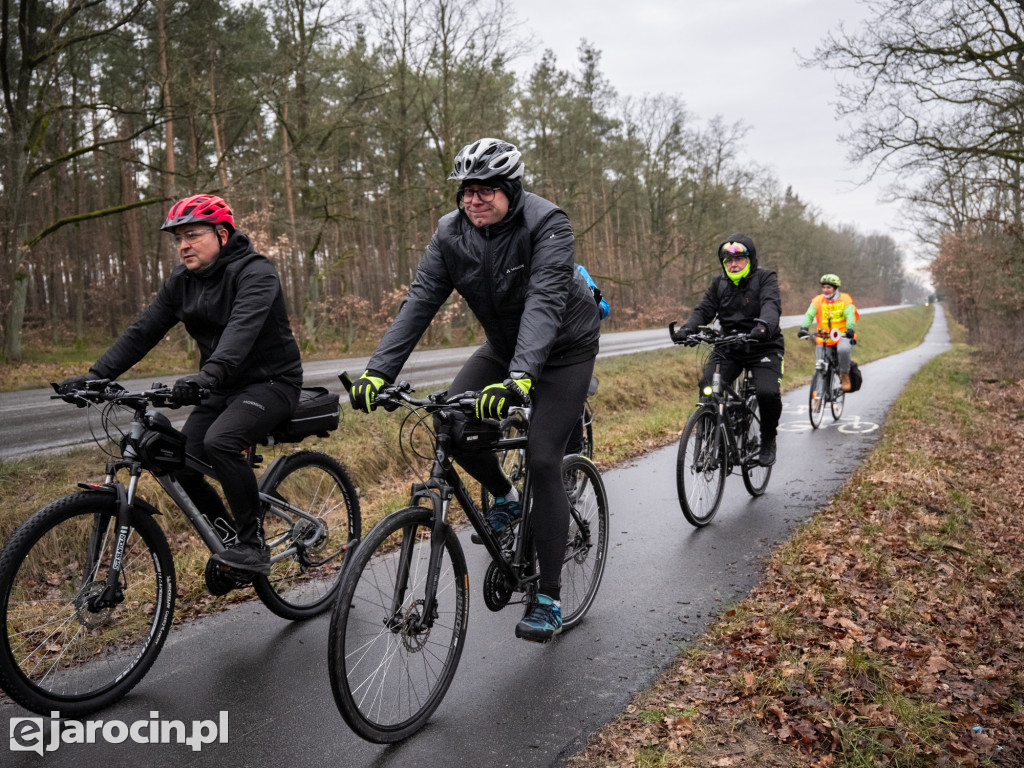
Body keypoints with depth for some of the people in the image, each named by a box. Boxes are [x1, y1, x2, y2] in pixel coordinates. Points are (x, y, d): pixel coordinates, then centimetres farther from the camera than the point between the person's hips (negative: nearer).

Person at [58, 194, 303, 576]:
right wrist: (94, 376, -10)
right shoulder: (182, 280, 6)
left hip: (270, 381, -7)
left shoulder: (255, 272, -17)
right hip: (220, 388, 7)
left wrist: (208, 375, -52)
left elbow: (243, 327, -36)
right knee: (181, 467, -6)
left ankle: (253, 544, -17)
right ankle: (229, 539, 16)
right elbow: (143, 331, 3)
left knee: (220, 441, -32)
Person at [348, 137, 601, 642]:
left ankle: (548, 599, -5)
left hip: (563, 349, -5)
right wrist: (378, 370, -29)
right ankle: (505, 500, 15)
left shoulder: (547, 224, -27)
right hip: (504, 344, 6)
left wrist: (520, 377, -54)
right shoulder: (452, 232, -11)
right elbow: (420, 301, -17)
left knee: (542, 458, -16)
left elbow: (544, 302, -40)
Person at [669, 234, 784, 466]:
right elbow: (704, 310, -1)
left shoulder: (766, 279, -5)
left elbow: (771, 305, -23)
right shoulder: (719, 283, 9)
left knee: (768, 393, -25)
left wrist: (764, 326, -46)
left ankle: (768, 441, 3)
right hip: (728, 348, 3)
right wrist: (687, 328, -23)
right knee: (707, 386, -20)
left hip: (763, 347, -3)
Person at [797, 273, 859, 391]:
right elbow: (809, 315, -12)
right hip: (824, 338, 2)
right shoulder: (818, 300, 0)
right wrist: (804, 328, -32)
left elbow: (850, 315, -17)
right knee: (821, 365, -4)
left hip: (842, 335, -2)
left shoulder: (845, 299, -4)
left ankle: (845, 375, -10)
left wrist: (850, 329, -37)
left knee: (843, 350, -33)